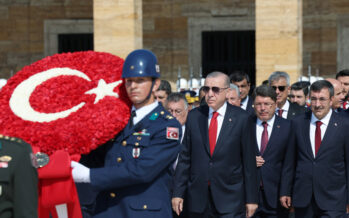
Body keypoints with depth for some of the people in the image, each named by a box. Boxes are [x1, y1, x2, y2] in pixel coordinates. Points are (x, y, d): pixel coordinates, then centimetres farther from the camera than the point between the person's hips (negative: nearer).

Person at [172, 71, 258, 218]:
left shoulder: (241, 119, -1)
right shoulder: (194, 117, 7)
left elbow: (249, 162, 0)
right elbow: (184, 157, 8)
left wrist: (251, 199, -1)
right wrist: (178, 192, 3)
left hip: (230, 200, -3)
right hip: (198, 199, 3)